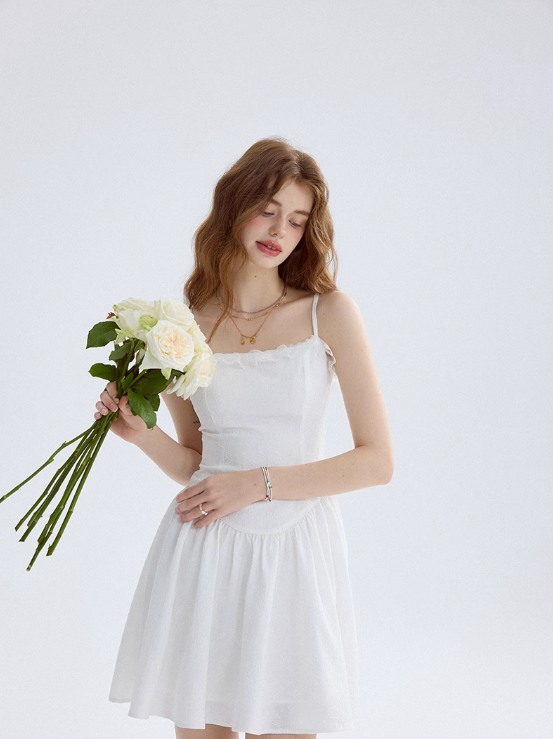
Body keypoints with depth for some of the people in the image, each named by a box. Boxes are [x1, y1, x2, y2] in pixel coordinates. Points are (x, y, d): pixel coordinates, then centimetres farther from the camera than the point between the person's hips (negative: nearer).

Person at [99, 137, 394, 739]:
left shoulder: (330, 314, 0)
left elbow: (377, 462, -4)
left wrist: (259, 483, -9)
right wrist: (141, 432, -5)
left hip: (292, 553, -2)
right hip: (201, 557, 2)